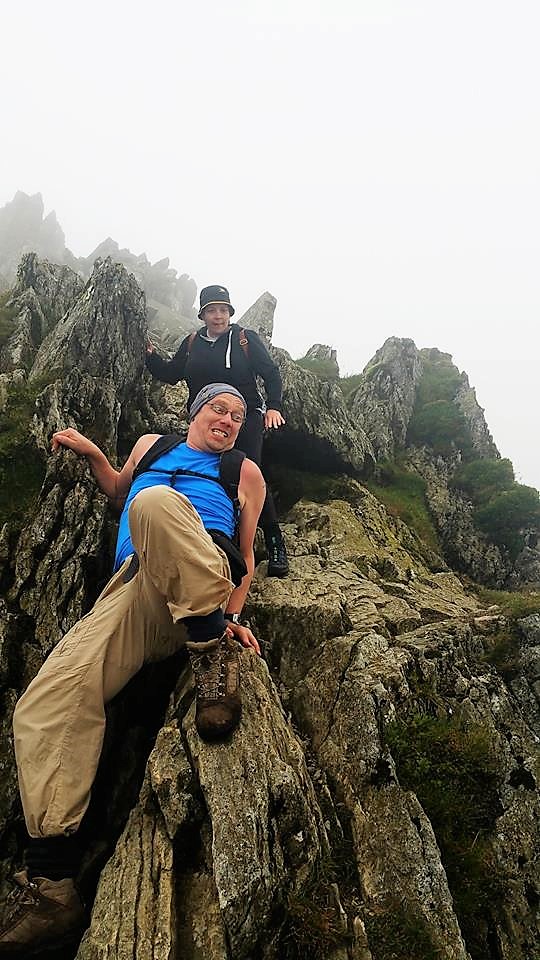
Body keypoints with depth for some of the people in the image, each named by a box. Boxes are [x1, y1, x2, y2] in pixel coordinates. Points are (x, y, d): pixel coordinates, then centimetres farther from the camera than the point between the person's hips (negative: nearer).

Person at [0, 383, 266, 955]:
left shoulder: (244, 471, 22)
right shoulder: (152, 445, 32)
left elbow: (247, 555, 16)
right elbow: (119, 494, 46)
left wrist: (229, 614, 0)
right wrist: (91, 454, 28)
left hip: (202, 584, -4)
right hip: (129, 596, 4)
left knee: (155, 501, -34)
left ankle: (211, 649, -28)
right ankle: (51, 883, -14)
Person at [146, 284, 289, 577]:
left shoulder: (246, 338, 3)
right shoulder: (192, 343, 13)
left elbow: (271, 373, 2)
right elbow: (170, 374, 19)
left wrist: (273, 407, -10)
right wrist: (150, 355, 3)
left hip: (245, 420, -4)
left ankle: (275, 545, -9)